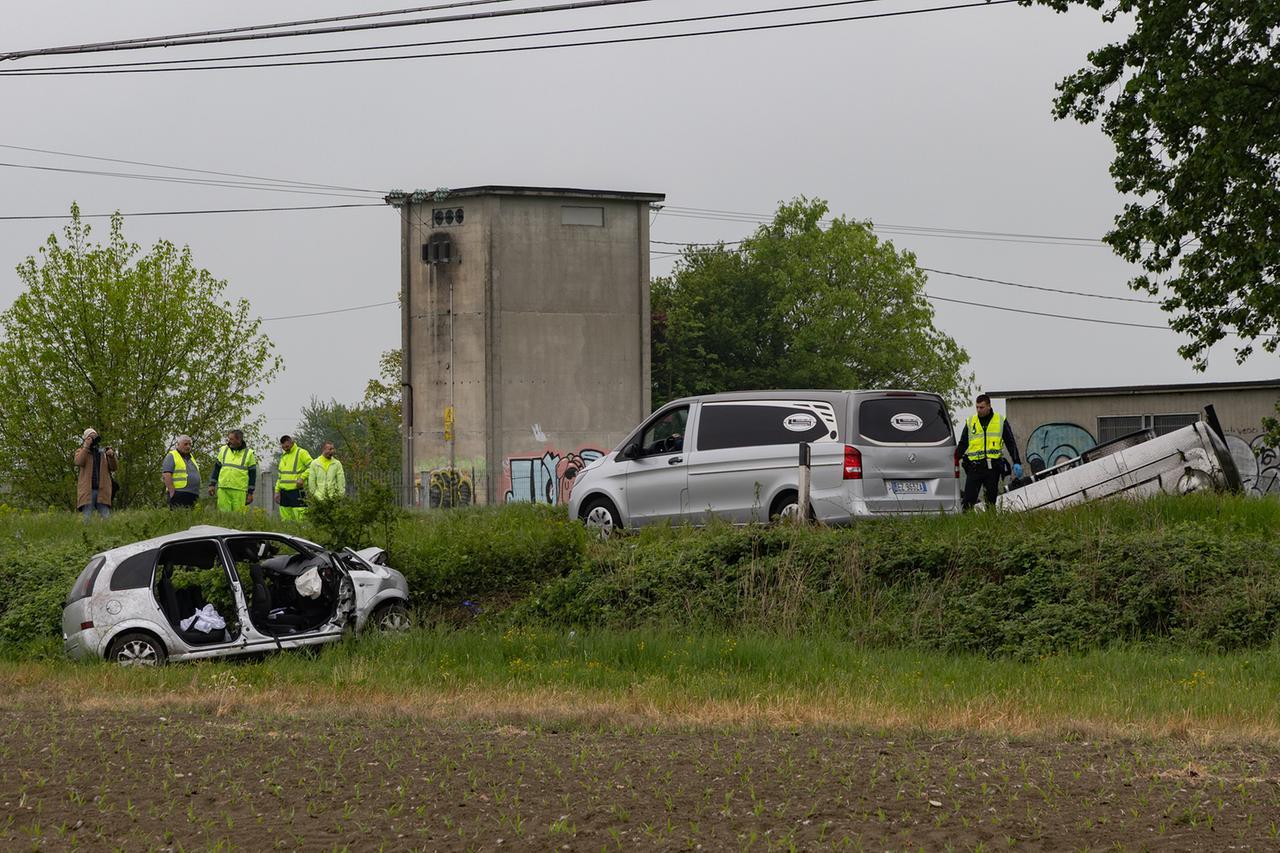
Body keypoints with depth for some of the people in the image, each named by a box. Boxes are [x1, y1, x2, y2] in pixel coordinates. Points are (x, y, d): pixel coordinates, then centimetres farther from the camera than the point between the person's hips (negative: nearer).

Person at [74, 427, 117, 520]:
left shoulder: (104, 452, 19)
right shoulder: (81, 451, 13)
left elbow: (114, 468, 11)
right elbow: (79, 462, -8)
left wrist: (112, 456, -8)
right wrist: (86, 446, -8)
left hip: (103, 490, 2)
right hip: (87, 490, -2)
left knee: (106, 518, -6)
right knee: (87, 519, -9)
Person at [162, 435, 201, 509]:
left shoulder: (191, 458, 23)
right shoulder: (171, 456, -1)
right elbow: (166, 475, -11)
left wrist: (197, 494, 21)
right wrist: (172, 492, -19)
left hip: (193, 496, 8)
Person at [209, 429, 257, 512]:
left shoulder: (248, 454, 3)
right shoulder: (223, 450, 11)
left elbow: (252, 474, 4)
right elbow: (216, 468, 17)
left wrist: (250, 493, 0)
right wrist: (212, 484, 9)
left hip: (240, 491, -3)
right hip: (223, 490, 3)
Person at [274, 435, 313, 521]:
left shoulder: (301, 453, -4)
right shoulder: (283, 456, 20)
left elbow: (312, 467, -10)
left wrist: (302, 478, -19)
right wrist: (277, 491, 20)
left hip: (297, 491, -7)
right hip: (284, 492, 7)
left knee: (300, 518, -11)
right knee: (285, 518, 6)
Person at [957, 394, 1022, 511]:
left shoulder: (1001, 421, 8)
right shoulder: (970, 422, 11)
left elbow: (1011, 443, 10)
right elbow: (962, 445, 16)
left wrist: (1017, 463, 3)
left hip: (993, 467, 0)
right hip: (975, 466, 0)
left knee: (991, 500, 3)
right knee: (968, 498, -10)